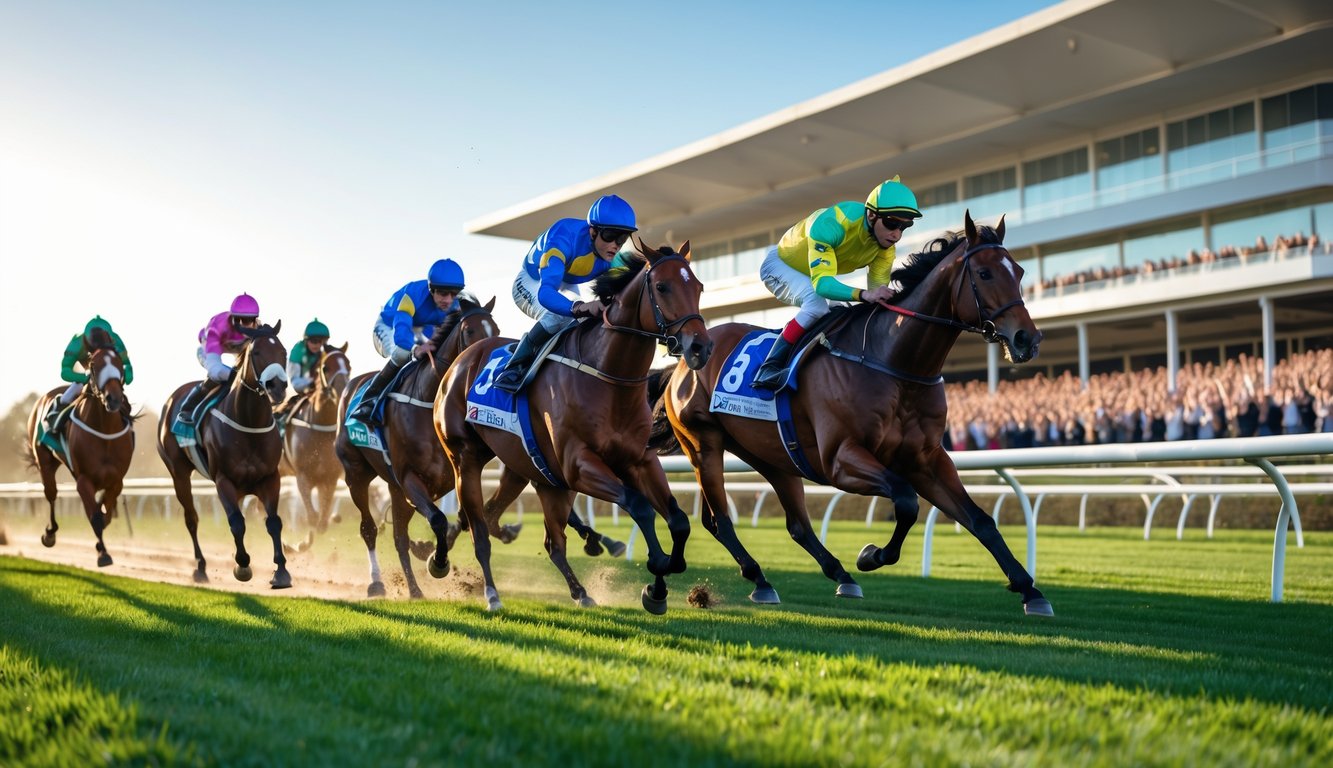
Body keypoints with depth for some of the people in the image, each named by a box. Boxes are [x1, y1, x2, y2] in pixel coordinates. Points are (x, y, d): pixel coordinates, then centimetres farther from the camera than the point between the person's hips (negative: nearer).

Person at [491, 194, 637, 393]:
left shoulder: (612, 257, -24)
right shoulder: (564, 239, -43)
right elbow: (545, 293, -56)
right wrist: (577, 307, -75)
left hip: (565, 287, 7)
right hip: (532, 282, -7)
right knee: (559, 316, -34)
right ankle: (512, 369, -24)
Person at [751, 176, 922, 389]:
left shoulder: (886, 244, -18)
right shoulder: (831, 224, -40)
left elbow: (877, 288, -16)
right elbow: (822, 283, -48)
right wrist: (864, 294, -62)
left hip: (817, 273, 8)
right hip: (780, 264, -7)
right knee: (817, 305, -31)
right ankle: (769, 368, -28)